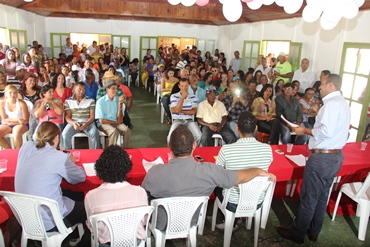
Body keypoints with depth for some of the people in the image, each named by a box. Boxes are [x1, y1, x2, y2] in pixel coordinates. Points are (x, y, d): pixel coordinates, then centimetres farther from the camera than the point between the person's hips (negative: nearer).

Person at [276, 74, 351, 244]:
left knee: (308, 198, 2)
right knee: (321, 197, 19)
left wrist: (305, 131, -11)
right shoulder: (343, 103, 15)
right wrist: (310, 131, 10)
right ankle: (313, 232, 32)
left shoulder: (332, 103, -16)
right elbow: (333, 130, 14)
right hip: (336, 155, 10)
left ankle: (297, 234, 17)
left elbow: (325, 131, -25)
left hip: (322, 157, -10)